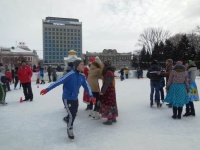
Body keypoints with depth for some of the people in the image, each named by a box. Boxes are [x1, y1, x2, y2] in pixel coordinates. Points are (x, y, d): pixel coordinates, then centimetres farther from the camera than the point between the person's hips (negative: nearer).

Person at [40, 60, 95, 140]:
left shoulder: (82, 76, -4)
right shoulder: (71, 74, -25)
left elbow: (86, 86, 5)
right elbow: (59, 82, -27)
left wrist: (91, 96, -2)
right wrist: (47, 89, -30)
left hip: (75, 98, 7)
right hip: (67, 98, -7)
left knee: (74, 113, 23)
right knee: (71, 115, -6)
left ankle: (67, 119, 56)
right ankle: (70, 130, 22)